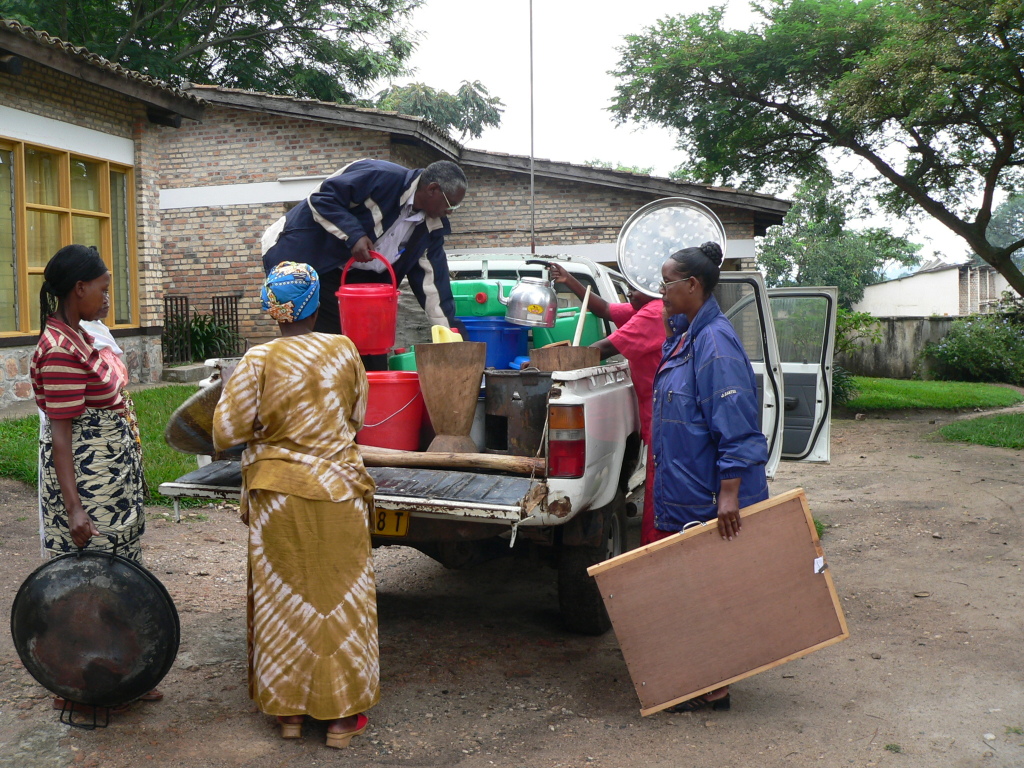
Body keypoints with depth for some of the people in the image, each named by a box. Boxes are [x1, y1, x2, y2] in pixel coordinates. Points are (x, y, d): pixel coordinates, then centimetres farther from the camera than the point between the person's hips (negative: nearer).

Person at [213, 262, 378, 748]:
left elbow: (228, 430, -7)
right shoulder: (344, 351, -4)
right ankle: (341, 714, 16)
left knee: (283, 599, 12)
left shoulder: (259, 360, -10)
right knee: (340, 598, 9)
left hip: (279, 494, -1)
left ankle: (288, 711, 23)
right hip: (338, 492, 1)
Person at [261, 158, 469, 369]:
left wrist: (449, 332, -3)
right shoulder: (383, 177, -22)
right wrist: (354, 235, -31)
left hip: (360, 276, 7)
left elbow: (433, 280, 1)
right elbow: (322, 197, -21)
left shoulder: (431, 228, 0)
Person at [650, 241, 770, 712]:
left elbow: (736, 425, -24)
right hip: (687, 496, 10)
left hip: (712, 501, -10)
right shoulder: (685, 337, 11)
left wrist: (729, 493, -26)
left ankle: (713, 689, 12)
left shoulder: (715, 342, -19)